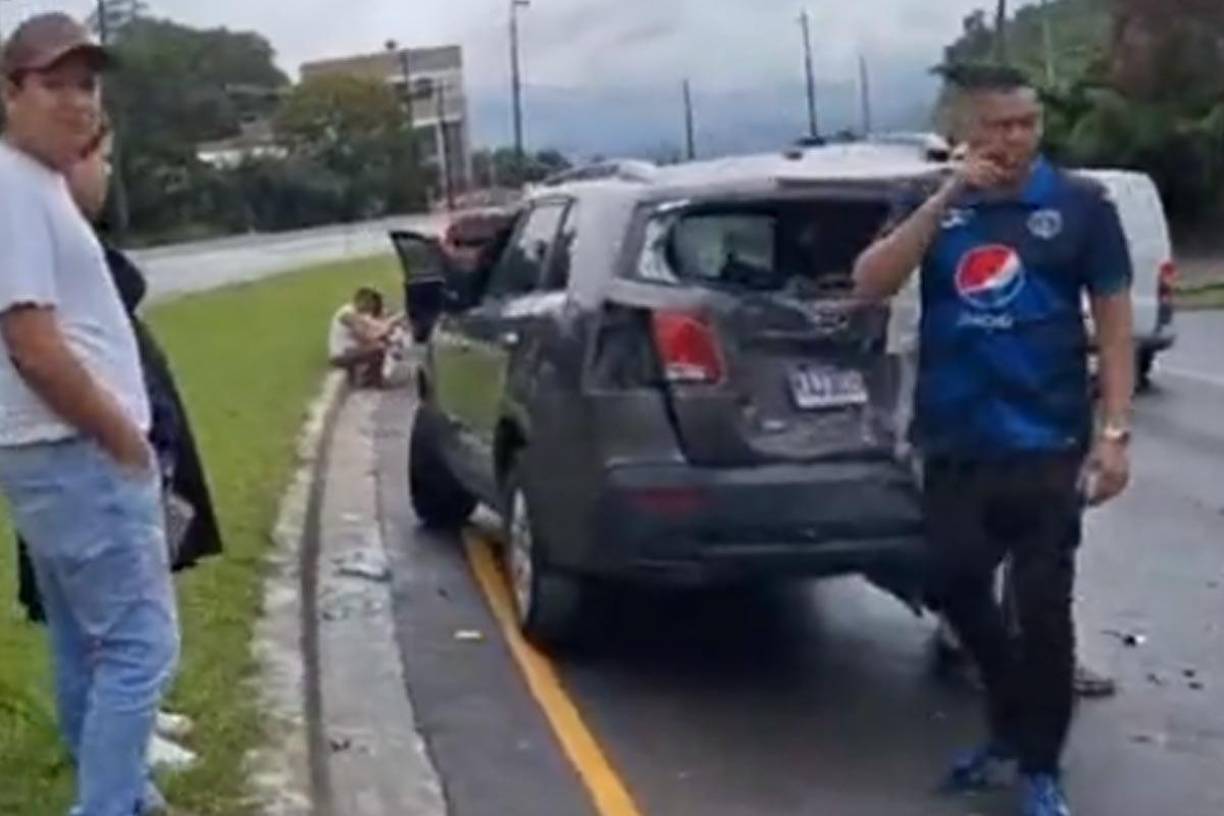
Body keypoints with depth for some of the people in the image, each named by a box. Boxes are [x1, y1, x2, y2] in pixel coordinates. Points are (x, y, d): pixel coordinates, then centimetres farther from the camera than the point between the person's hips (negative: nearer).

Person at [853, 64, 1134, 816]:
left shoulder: (1080, 205, -2)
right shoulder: (934, 206, 5)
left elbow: (1115, 324, -1)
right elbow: (870, 286, -9)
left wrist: (1115, 431, -10)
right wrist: (945, 198, -16)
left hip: (1046, 446, -3)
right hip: (954, 446, 3)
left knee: (1043, 609, 2)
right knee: (956, 590, 12)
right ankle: (1012, 722, 36)